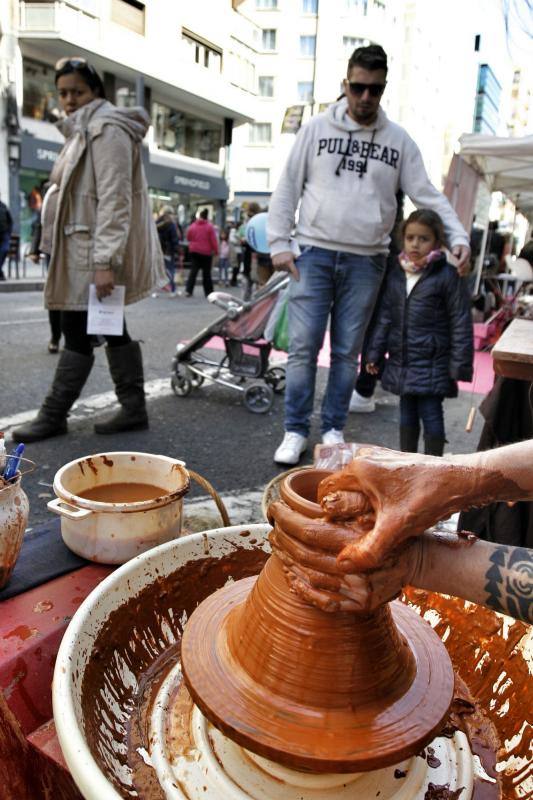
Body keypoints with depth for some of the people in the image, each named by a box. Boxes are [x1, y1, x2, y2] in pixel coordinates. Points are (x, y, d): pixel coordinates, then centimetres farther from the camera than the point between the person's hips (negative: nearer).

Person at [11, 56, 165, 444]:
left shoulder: (107, 128, -8)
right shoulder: (85, 129, 23)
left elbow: (114, 200, -19)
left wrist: (104, 260, -24)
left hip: (95, 251, -10)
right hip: (83, 249, 10)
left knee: (78, 333, -5)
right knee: (110, 328, 8)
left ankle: (53, 416, 5)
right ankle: (134, 407, 14)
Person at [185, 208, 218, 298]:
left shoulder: (192, 226, 1)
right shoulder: (209, 226, -9)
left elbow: (188, 238, 12)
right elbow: (213, 240, -8)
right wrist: (216, 251, 1)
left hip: (194, 251, 3)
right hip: (206, 252, -3)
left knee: (193, 271, 5)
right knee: (206, 273, 5)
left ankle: (188, 291, -5)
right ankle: (208, 292, 11)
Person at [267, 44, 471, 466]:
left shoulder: (399, 140, 9)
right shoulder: (317, 128, 7)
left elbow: (427, 195, 6)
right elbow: (287, 189, 6)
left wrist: (458, 236, -8)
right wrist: (280, 244, -3)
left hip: (365, 262, 1)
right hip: (314, 255, -1)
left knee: (347, 352, 5)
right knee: (303, 346, -5)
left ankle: (334, 430, 17)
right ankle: (295, 431, 6)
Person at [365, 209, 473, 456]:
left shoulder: (448, 276, -8)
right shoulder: (396, 274, 8)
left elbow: (461, 324, -8)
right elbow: (385, 317, 13)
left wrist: (460, 365, -10)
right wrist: (374, 353, 11)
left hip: (432, 363, -5)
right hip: (401, 360, 5)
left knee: (431, 414, 0)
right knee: (407, 413, 15)